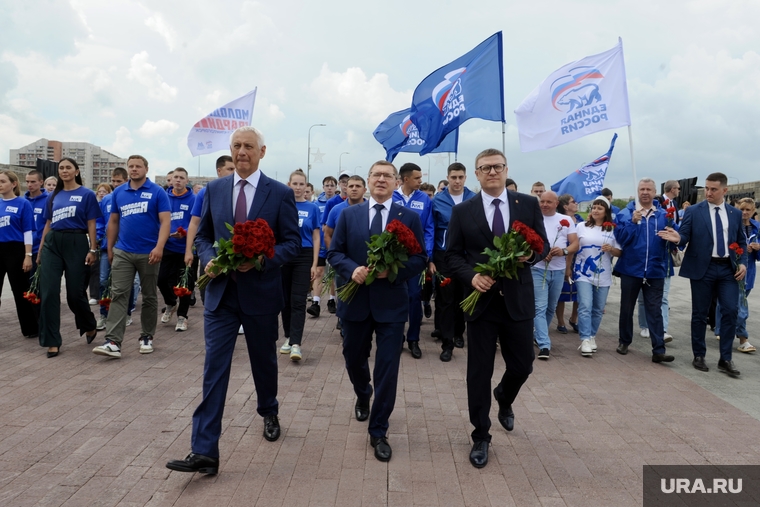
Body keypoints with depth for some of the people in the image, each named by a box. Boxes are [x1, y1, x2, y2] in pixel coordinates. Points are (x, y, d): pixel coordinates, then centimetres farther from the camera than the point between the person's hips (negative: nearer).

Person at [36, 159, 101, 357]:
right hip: (52, 244, 4)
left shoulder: (87, 194, 1)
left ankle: (89, 326, 30)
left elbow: (91, 225, -2)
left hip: (76, 244, -4)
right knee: (48, 293, -3)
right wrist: (40, 250, 12)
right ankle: (52, 341, 4)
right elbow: (48, 224, 15)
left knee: (75, 292, 2)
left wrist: (92, 250, -9)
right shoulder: (54, 196, 13)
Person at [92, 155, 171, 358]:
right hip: (122, 252, 3)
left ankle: (147, 337, 22)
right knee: (118, 295, -4)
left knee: (149, 296, 9)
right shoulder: (118, 192, 8)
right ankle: (113, 342, -6)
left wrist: (159, 247, -23)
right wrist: (110, 248, 13)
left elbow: (165, 221, -11)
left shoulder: (157, 192, -4)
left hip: (149, 253, -3)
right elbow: (113, 222, 15)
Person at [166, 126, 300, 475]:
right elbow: (203, 235, 11)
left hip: (261, 292, -1)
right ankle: (204, 452, 1)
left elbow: (293, 242, -5)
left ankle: (268, 413, 45)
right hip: (221, 292, 2)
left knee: (264, 361, 17)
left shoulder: (280, 193, -4)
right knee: (214, 367, -3)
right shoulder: (214, 189, 5)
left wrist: (261, 260, -21)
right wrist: (208, 260, -10)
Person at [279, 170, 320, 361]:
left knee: (298, 301, -6)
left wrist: (314, 264, -4)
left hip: (303, 257, -1)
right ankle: (288, 337, 23)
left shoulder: (312, 208, 2)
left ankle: (296, 344, -8)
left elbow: (316, 238, 2)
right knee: (285, 299, 9)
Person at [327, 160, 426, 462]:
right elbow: (334, 252, 3)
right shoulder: (348, 214, 5)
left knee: (387, 368, -1)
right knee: (354, 359, 17)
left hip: (391, 302, -2)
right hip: (355, 300, 2)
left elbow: (419, 259, -2)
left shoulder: (410, 218, 1)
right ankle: (363, 396, 51)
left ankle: (378, 432, 15)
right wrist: (351, 269, -17)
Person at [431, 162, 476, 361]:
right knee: (445, 300, -1)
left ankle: (458, 333, 33)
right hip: (444, 256, -1)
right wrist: (430, 259, -5)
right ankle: (447, 343, 5)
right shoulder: (437, 201, -3)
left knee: (463, 297, 14)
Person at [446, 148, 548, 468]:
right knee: (479, 372, 5)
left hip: (518, 300, 1)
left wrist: (530, 255, -17)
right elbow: (452, 255, 0)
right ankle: (481, 437, 22)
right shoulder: (462, 211, 0)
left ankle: (504, 399, 47)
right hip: (481, 300, -1)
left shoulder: (529, 205, 3)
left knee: (522, 366, 11)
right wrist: (472, 276, -18)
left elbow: (543, 245, 5)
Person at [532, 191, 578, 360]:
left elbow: (575, 243, 4)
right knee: (540, 307, -9)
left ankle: (538, 335, 34)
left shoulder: (566, 220, 6)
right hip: (538, 269, -3)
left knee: (551, 308, 15)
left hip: (559, 270, 4)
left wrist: (564, 251, -17)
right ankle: (544, 345, -11)